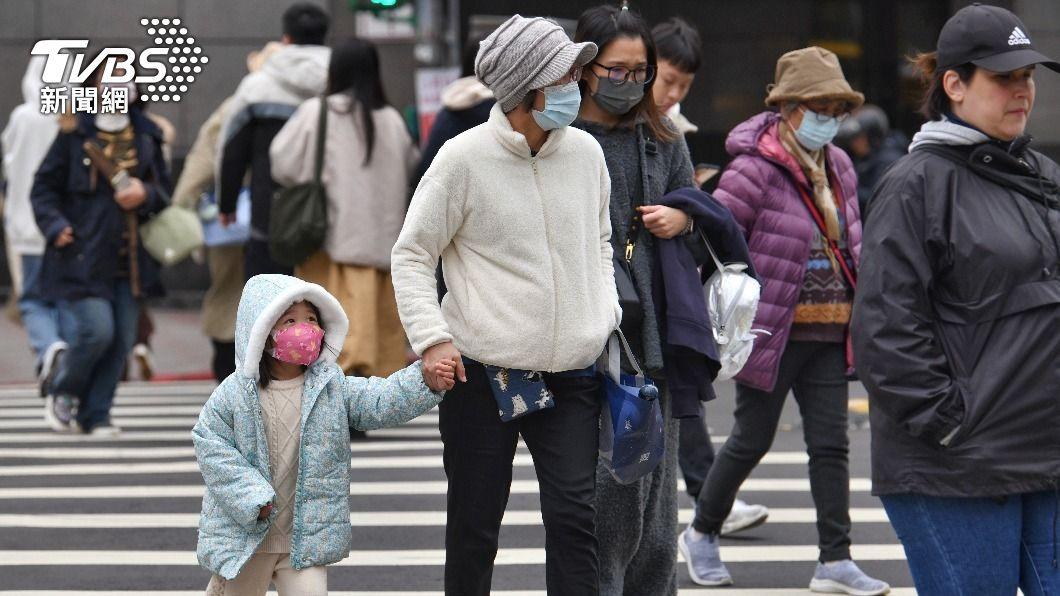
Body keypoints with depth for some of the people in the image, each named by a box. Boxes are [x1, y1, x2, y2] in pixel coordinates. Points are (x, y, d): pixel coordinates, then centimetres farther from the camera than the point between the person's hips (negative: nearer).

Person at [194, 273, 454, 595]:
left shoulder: (332, 387, -4)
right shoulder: (235, 393, -13)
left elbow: (380, 402, -11)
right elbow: (211, 445, -11)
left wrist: (426, 383, -28)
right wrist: (250, 496, -17)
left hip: (306, 536, 2)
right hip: (246, 535, -2)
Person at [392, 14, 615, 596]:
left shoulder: (585, 152, 5)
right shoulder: (463, 158, -10)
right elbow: (411, 255, -3)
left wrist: (607, 312, 7)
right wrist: (432, 338, -13)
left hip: (572, 375, 3)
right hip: (482, 373, -3)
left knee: (575, 516, -5)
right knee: (474, 525, 7)